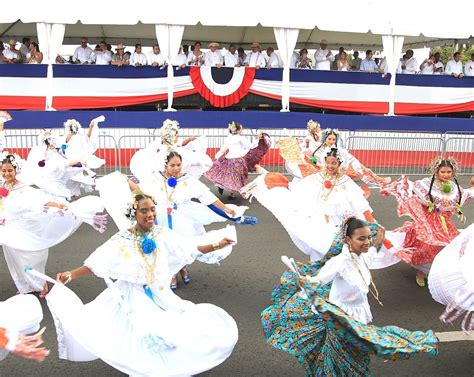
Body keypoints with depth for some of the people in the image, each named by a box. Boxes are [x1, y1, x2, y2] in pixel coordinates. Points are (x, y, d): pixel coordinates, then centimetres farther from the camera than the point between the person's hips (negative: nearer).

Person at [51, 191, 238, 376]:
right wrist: (70, 275, -23)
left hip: (162, 298, 4)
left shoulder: (163, 235, -1)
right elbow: (96, 264, -11)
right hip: (133, 299, -3)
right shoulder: (123, 239, -8)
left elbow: (193, 249, -1)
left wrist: (217, 245, -10)